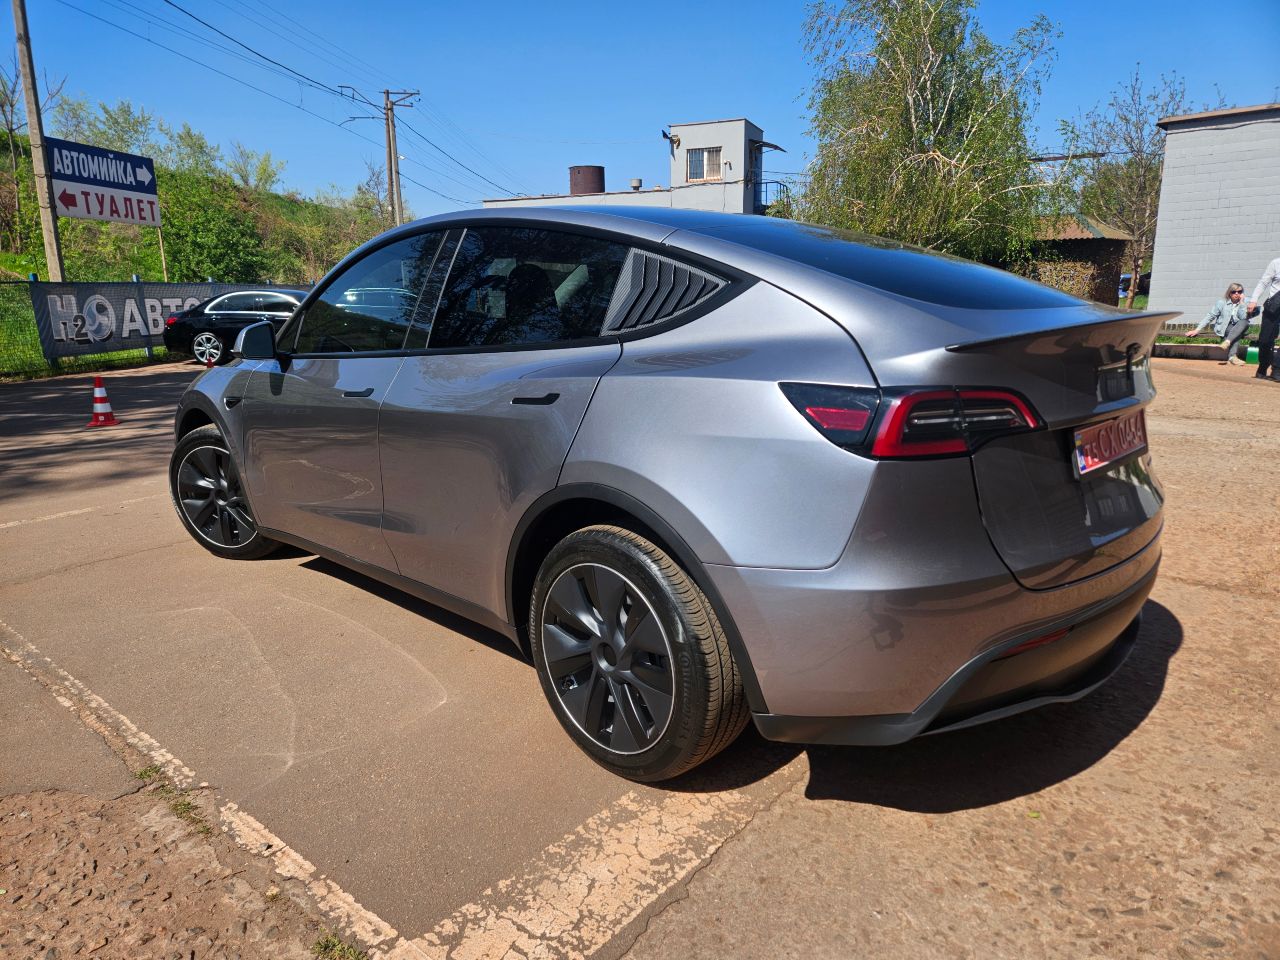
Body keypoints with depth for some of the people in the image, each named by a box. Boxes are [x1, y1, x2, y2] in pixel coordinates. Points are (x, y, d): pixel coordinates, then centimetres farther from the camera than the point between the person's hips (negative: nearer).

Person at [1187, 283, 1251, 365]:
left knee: (1245, 323, -30)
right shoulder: (1222, 303, 1)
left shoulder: (1242, 305, 4)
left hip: (1237, 329, 2)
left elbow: (1243, 318, -13)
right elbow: (1210, 316, 0)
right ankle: (1232, 356, -46)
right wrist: (1197, 330, -8)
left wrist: (1241, 302, -11)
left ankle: (1227, 342, -42)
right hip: (1222, 329, -2)